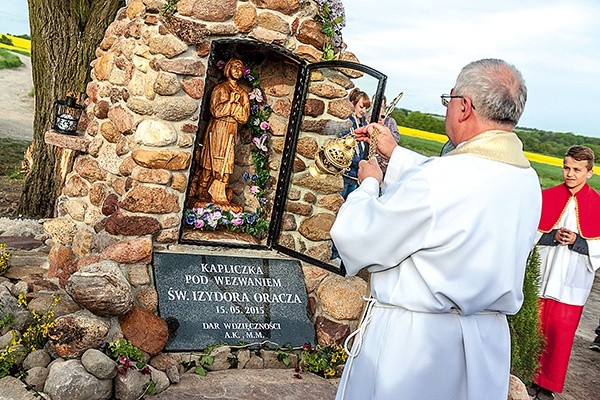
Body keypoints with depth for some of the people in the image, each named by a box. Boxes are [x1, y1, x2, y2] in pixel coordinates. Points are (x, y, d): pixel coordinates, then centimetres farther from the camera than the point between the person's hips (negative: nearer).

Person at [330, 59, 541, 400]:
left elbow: (355, 239, -17)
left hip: (412, 342, -7)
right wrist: (395, 153, 24)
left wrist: (370, 183, 2)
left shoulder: (435, 179, -27)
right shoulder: (528, 181, -1)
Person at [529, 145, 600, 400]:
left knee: (561, 333, 5)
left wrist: (576, 241, -16)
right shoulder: (547, 197, 0)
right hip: (540, 277, 1)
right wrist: (553, 236, -16)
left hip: (572, 283, 0)